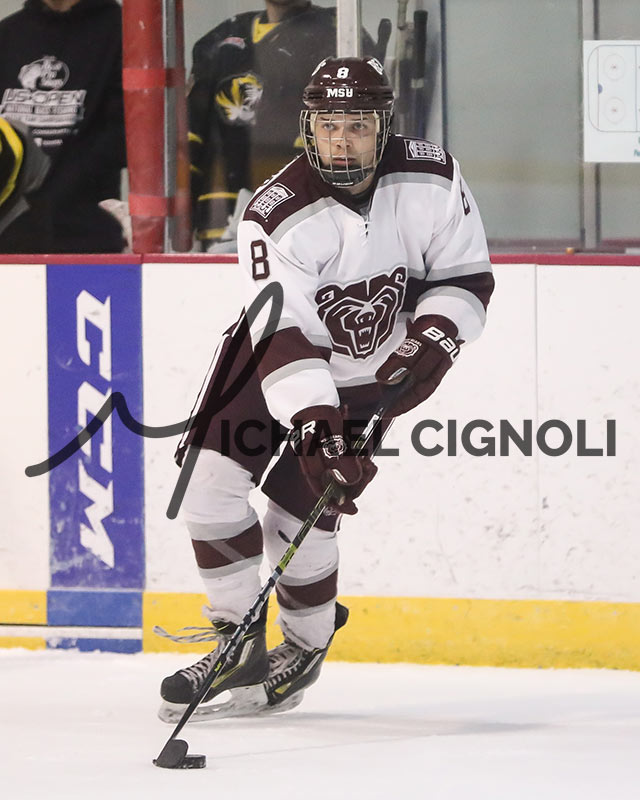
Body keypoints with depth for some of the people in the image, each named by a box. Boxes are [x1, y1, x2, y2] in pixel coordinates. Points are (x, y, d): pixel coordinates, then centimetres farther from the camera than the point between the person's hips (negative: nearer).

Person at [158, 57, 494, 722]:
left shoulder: (431, 180, -19)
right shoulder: (275, 215, -27)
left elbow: (466, 274, -4)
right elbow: (286, 340, -33)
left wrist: (434, 337, -23)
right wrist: (315, 429, -45)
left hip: (368, 375, 0)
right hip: (278, 349, 0)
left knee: (298, 513, -8)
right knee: (211, 480, -13)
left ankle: (306, 648, 17)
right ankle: (240, 644, 0)